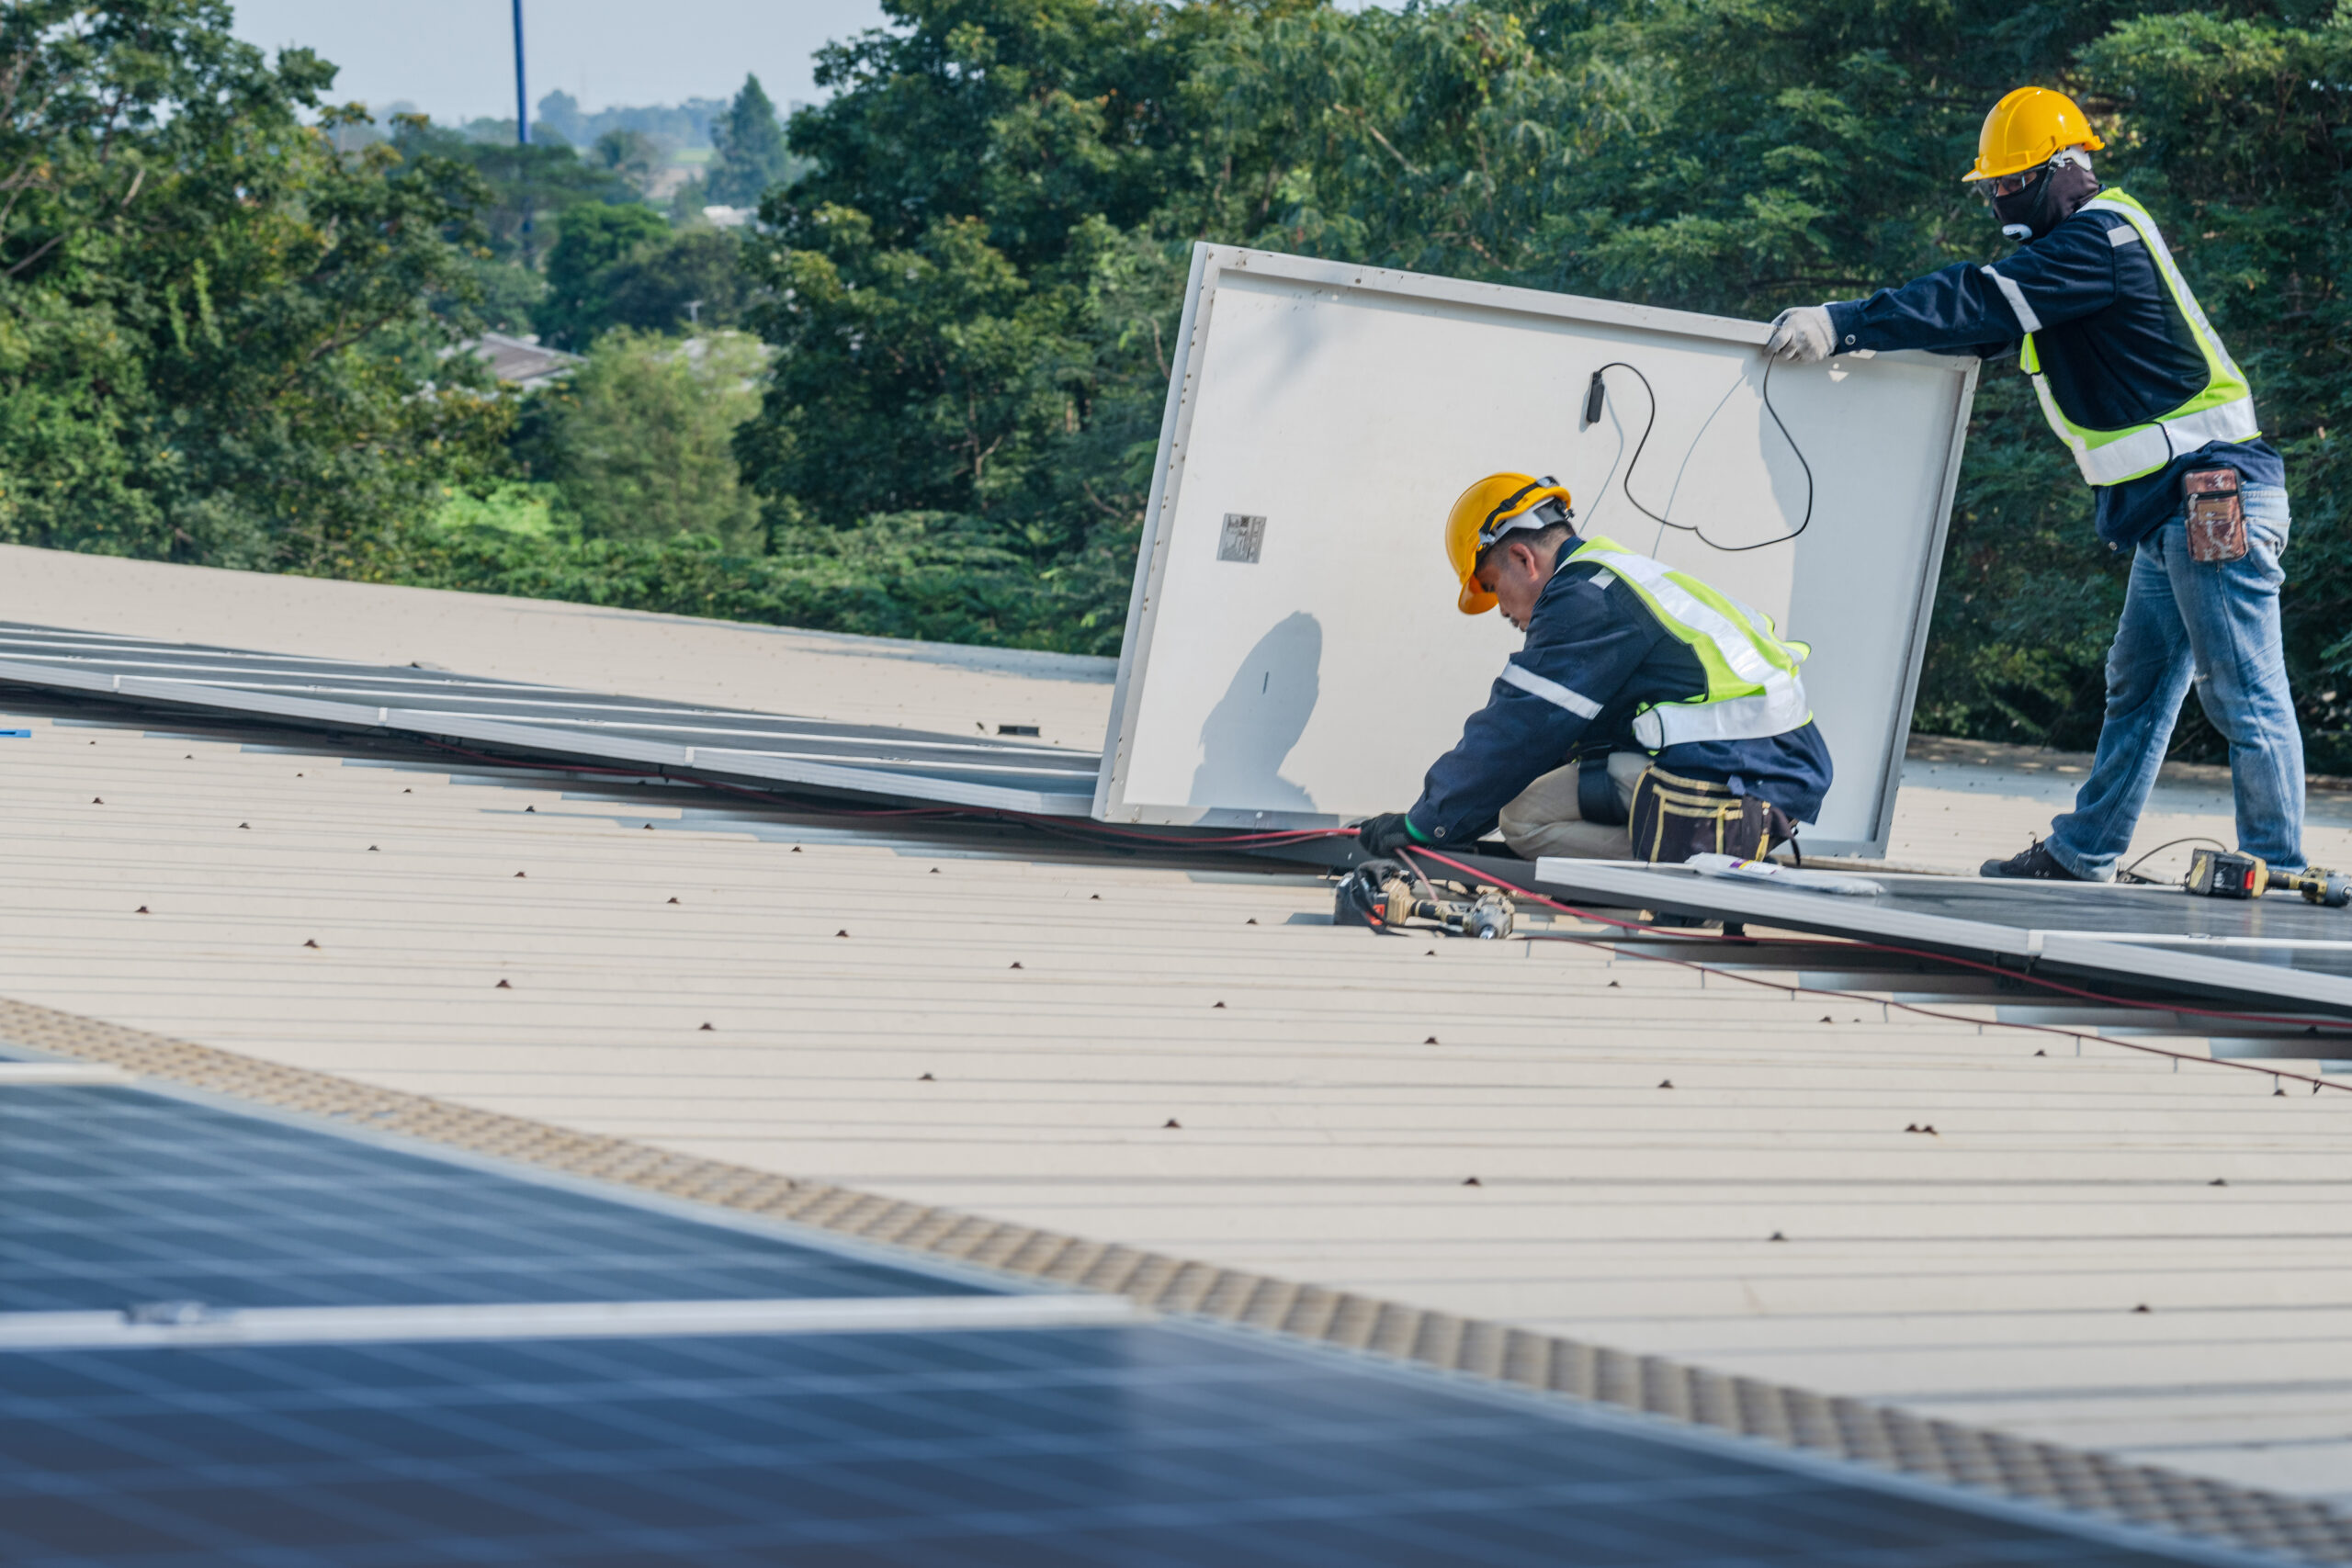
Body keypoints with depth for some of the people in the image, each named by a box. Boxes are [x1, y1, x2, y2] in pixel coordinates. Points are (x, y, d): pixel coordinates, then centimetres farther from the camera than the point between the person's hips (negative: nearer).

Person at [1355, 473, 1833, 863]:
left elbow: (1517, 733, -8)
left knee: (1523, 816, -6)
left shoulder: (1584, 601, -7)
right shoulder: (1627, 578, 25)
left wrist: (1424, 825, 1)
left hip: (1724, 774, -10)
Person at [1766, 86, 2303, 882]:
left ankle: (2276, 874, -4)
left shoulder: (2098, 240, -14)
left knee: (2244, 696, -7)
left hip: (2212, 494, -11)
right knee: (2137, 689, 16)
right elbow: (1988, 306, 16)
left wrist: (1843, 324, -22)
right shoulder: (2077, 244, 17)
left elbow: (1981, 304, -21)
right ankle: (2083, 853, 23)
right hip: (2171, 510, 11)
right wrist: (1848, 327, 6)